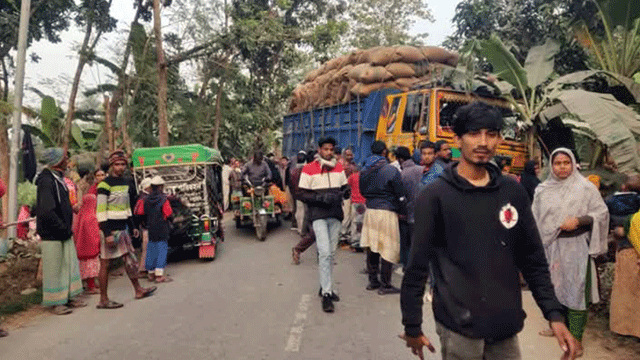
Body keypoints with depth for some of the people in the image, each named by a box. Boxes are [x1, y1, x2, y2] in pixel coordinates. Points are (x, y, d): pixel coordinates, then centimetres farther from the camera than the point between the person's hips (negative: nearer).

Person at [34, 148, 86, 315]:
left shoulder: (58, 178, 13)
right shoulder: (46, 180, -18)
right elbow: (46, 211, -25)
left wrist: (68, 226, 12)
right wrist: (63, 228, -17)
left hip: (64, 232, 9)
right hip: (52, 233, -9)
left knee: (70, 264, 14)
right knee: (54, 267, 2)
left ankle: (68, 297, 26)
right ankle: (55, 302, 15)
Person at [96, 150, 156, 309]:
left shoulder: (126, 183, 14)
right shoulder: (105, 184, -11)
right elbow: (100, 211, -15)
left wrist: (132, 226, 20)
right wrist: (107, 234, -20)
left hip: (122, 229, 8)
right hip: (109, 230, -8)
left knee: (130, 260, 14)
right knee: (105, 263, 0)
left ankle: (138, 290, 26)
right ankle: (103, 300, 7)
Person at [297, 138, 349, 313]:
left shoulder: (339, 167, 11)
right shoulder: (309, 169, -3)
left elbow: (346, 188, 17)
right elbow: (302, 194, -5)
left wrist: (343, 193, -8)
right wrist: (321, 197, -20)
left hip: (335, 215, 5)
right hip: (319, 215, -5)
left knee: (331, 253, 13)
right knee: (324, 253, -13)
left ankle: (326, 287, 29)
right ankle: (326, 294, -7)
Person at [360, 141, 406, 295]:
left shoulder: (364, 170, 7)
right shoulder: (391, 170, -10)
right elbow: (400, 195, -7)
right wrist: (402, 212, 5)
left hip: (369, 211, 6)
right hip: (387, 212, -6)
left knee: (371, 247, 13)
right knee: (388, 249, 1)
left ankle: (372, 280, 22)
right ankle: (385, 285, 6)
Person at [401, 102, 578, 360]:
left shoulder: (513, 192, 4)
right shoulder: (435, 196, -10)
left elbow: (533, 260, 9)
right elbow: (417, 265, -7)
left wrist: (554, 314, 3)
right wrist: (412, 326, -4)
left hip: (506, 324, 4)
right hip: (459, 326, -4)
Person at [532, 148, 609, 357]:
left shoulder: (585, 188, -3)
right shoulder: (542, 190, 6)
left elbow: (601, 213, -2)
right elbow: (535, 219, 9)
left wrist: (578, 220, -18)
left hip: (576, 246, -4)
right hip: (551, 246, 4)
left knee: (575, 290, -2)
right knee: (555, 286, 14)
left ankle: (577, 339, 6)